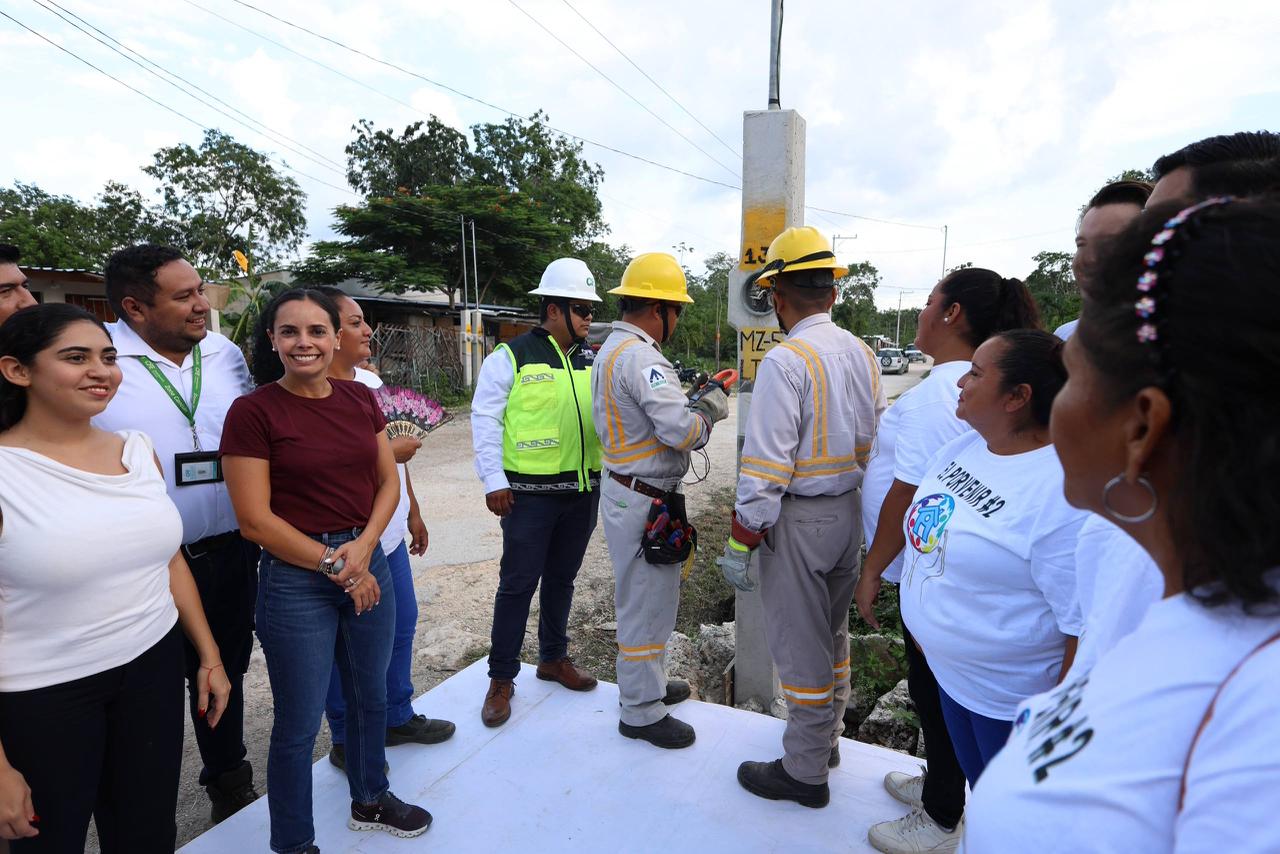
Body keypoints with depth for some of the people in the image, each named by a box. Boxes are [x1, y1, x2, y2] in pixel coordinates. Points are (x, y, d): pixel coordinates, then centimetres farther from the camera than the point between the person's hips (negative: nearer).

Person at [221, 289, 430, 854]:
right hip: (296, 578, -5)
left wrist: (363, 547, -11)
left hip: (367, 562, 5)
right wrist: (334, 566, -13)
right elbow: (255, 519, -13)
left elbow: (388, 482, 5)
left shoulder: (360, 399, 3)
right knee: (300, 723, 9)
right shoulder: (253, 412, -11)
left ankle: (369, 801, 46)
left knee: (370, 696, 22)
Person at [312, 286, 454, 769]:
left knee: (402, 625, 19)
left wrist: (413, 512, 18)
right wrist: (390, 452, -18)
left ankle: (398, 718, 39)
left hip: (388, 535, 8)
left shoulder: (369, 382, 7)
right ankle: (346, 741, 29)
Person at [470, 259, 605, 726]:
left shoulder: (590, 360, 9)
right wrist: (493, 481, -12)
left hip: (583, 489, 5)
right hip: (530, 492, -5)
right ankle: (501, 678, 18)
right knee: (518, 583, 2)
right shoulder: (510, 357, -8)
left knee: (562, 578, 18)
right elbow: (485, 419, -8)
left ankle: (553, 658, 35)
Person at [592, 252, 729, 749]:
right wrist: (712, 408, -8)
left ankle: (647, 684, 40)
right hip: (642, 501, -11)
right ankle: (641, 712, 19)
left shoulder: (610, 348, 12)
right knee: (646, 602, 3)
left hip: (624, 489, 11)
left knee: (648, 596, 23)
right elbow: (684, 432, -26)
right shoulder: (641, 356, -22)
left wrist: (693, 401, 7)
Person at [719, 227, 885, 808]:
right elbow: (876, 444, 12)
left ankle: (805, 772, 22)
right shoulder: (863, 355, 6)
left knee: (800, 645, 6)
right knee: (832, 632, 23)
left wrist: (739, 542, -15)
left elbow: (766, 467, -22)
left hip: (798, 520, -8)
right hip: (849, 510, 8)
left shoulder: (785, 360, -19)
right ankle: (827, 737, 42)